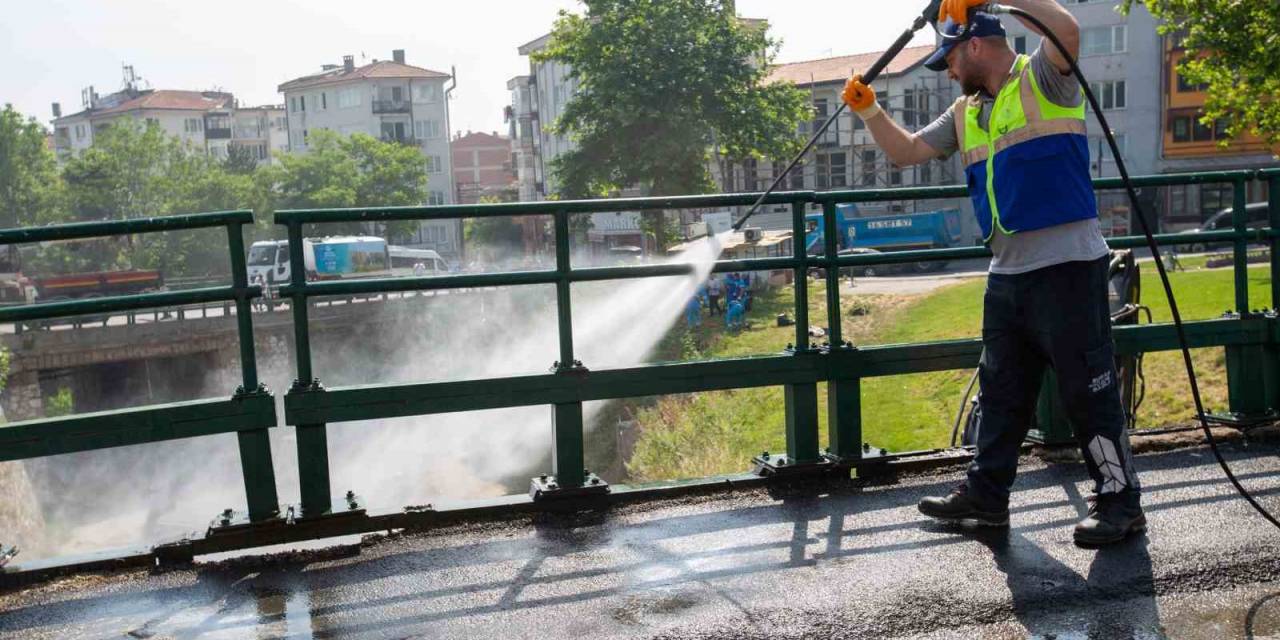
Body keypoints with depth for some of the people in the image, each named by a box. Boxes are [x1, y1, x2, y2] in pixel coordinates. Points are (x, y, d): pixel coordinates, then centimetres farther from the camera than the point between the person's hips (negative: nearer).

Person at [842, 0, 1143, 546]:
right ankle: (985, 495, 26)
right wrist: (870, 111, 7)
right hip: (1006, 272, 8)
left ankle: (1119, 501, 11)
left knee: (1087, 389, -2)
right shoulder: (966, 113, 18)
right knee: (1001, 390, 15)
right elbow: (906, 152, 21)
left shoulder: (1041, 78, -5)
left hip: (1067, 265, -8)